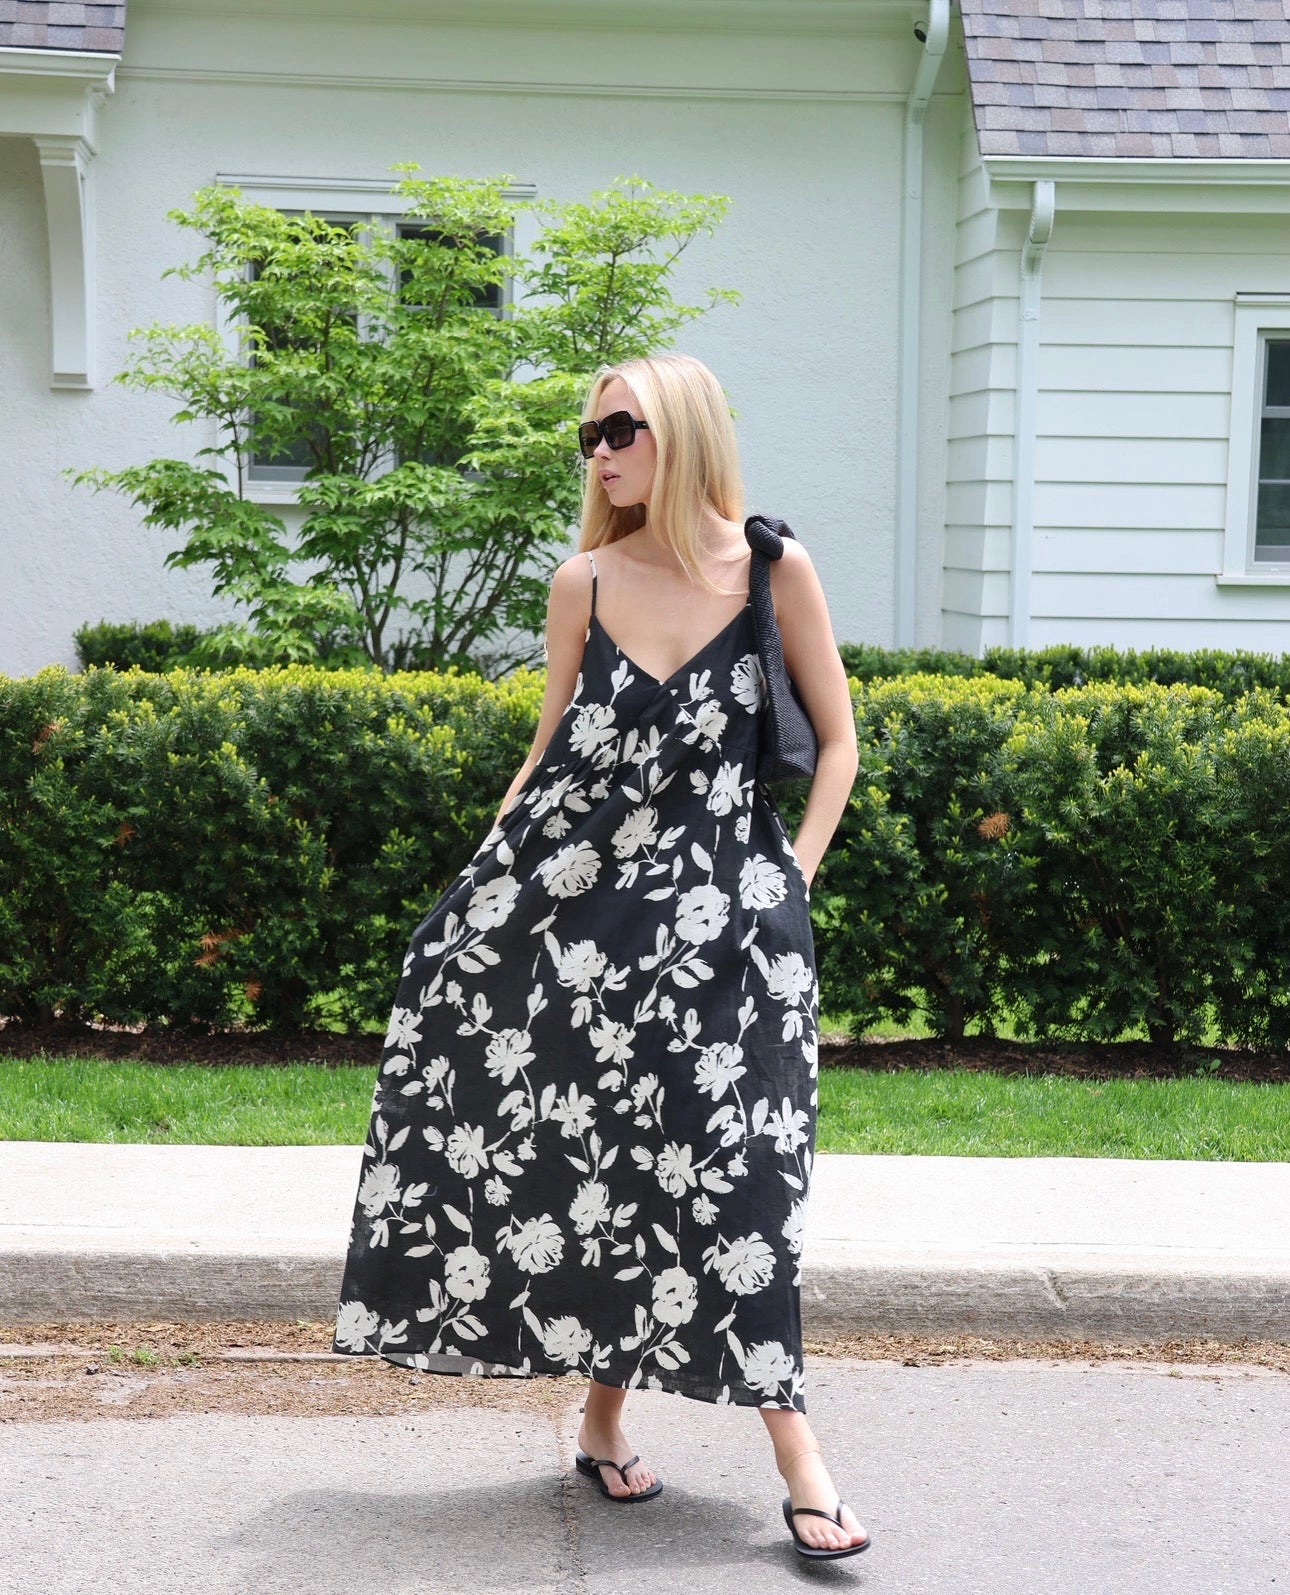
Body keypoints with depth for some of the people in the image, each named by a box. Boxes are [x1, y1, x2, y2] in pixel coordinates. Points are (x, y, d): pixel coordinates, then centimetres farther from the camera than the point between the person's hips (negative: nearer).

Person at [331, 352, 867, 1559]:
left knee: (718, 1159, -5)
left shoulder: (776, 571, -2)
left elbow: (837, 741, 5)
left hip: (715, 905, -2)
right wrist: (480, 883, 7)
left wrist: (791, 875, -3)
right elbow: (550, 754, 12)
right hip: (580, 893, 3)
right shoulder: (584, 583, 5)